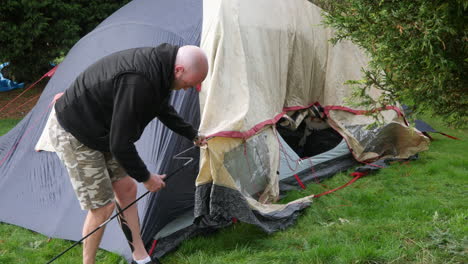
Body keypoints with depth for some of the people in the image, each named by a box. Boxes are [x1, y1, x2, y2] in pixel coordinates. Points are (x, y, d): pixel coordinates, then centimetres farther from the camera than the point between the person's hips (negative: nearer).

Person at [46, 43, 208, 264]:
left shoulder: (157, 64, -5)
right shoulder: (137, 82, -36)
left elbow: (163, 109, 18)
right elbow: (120, 145, -29)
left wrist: (193, 135, 26)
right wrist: (146, 178, -14)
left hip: (101, 132, 9)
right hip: (73, 135, -9)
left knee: (126, 188, 11)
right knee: (103, 206, -5)